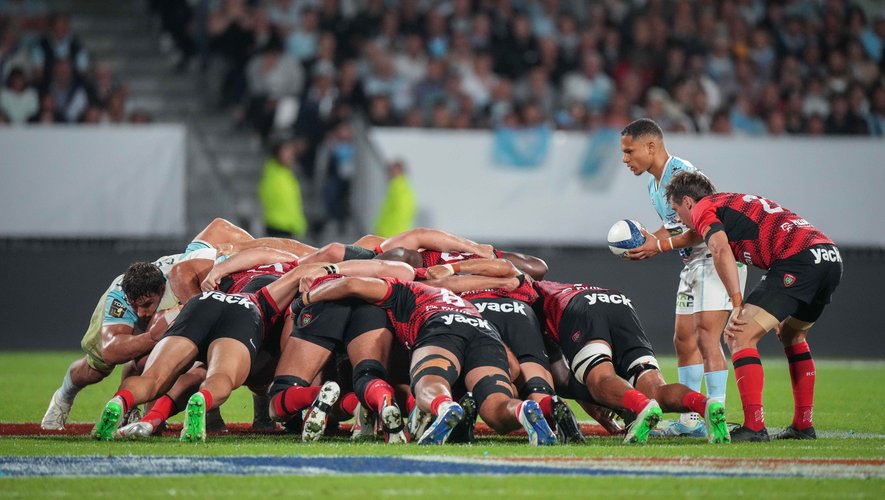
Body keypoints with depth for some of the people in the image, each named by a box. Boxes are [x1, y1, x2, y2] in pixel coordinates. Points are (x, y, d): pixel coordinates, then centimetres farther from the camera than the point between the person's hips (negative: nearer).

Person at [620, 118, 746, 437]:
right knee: (684, 340, 9)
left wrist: (661, 246, -21)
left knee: (706, 338, -16)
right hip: (692, 265, 10)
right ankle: (690, 420, 14)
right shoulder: (654, 185, 12)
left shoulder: (683, 174, -19)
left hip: (717, 259, -10)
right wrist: (647, 242, 0)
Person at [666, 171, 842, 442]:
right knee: (792, 335, 29)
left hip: (797, 257, -9)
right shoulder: (738, 201, 34)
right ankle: (803, 425, 27)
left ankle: (754, 427, -15)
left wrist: (738, 307, -13)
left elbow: (722, 250, -11)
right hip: (831, 255, 9)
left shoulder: (703, 209, 6)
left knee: (741, 337, -6)